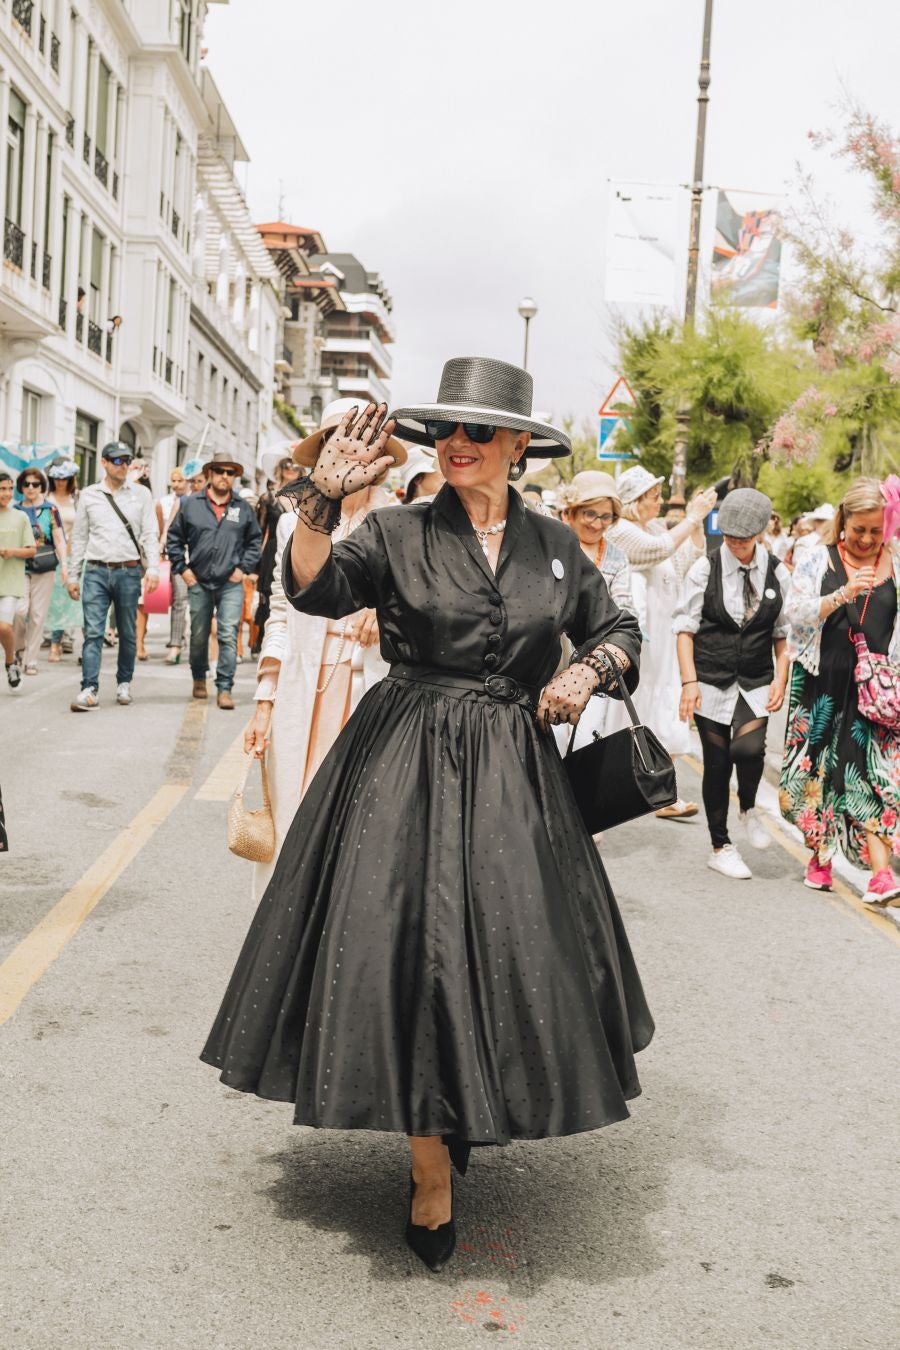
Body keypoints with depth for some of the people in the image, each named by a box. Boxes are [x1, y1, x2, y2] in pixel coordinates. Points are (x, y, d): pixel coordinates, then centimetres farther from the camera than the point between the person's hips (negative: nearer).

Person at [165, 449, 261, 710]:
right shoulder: (191, 504, 4)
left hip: (231, 584, -1)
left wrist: (244, 568, 4)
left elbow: (255, 540, 14)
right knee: (199, 636, 12)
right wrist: (183, 568, 2)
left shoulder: (243, 508, 6)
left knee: (228, 636, -9)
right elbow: (174, 538, 9)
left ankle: (224, 689, -7)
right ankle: (199, 679, 33)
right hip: (199, 583, 1)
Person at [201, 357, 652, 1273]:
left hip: (514, 774, 3)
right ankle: (431, 1178, 10)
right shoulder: (398, 533, -1)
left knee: (511, 950, 9)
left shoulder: (553, 546, 7)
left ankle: (467, 1121, 35)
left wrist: (588, 669, -2)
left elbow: (619, 631, 18)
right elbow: (314, 590, -16)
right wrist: (322, 500, -30)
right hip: (405, 766, -3)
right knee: (413, 949, -4)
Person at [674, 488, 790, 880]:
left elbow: (783, 633, 9)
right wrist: (689, 681, -10)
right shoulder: (705, 569, -3)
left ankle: (748, 809, 12)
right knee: (717, 763, 2)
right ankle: (720, 848, 19)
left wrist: (780, 678, -3)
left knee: (749, 748, -21)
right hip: (711, 682, -1)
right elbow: (685, 627, -3)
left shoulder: (777, 574, 3)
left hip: (756, 683, 1)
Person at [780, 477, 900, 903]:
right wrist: (843, 594, -23)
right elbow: (796, 614, -9)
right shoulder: (818, 560, 2)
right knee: (818, 768, 7)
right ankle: (819, 856, 24)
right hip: (823, 681, 0)